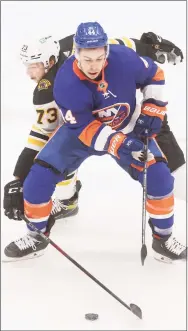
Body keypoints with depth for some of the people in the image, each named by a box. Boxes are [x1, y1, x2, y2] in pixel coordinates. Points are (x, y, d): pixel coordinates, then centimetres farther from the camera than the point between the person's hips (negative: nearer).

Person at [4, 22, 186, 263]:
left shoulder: (125, 59, -29)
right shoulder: (65, 83, -32)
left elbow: (154, 75, -7)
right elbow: (85, 129, -27)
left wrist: (152, 111, -15)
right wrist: (118, 144, -41)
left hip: (127, 128, 1)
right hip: (80, 129, -1)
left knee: (159, 176, -15)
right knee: (39, 177, -13)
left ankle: (163, 239, 8)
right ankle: (37, 237, 12)